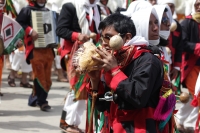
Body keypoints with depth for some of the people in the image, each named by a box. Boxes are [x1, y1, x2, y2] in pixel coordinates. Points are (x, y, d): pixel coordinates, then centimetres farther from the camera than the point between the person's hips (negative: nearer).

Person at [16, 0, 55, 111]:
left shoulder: (47, 11, 18)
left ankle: (34, 98, 20)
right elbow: (18, 23, -12)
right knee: (39, 75, -10)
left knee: (47, 77, 8)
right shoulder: (27, 10, 0)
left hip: (48, 49, 6)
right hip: (35, 49, -6)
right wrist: (30, 31, -23)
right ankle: (42, 102, -6)